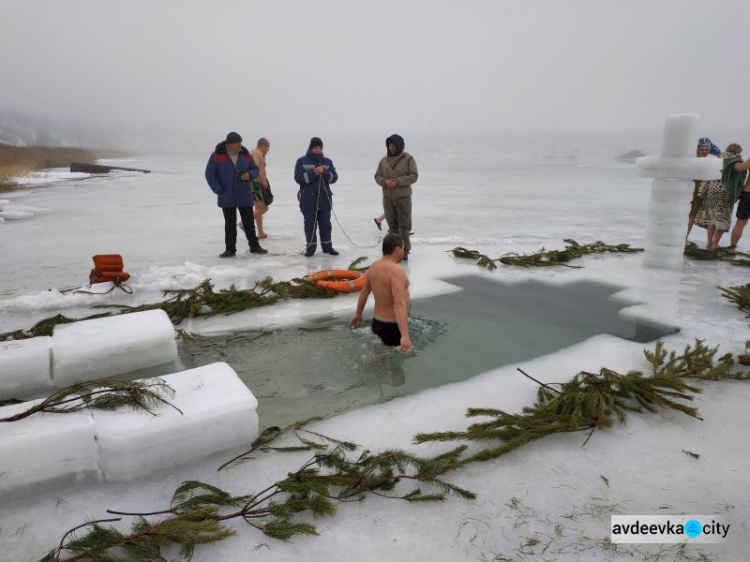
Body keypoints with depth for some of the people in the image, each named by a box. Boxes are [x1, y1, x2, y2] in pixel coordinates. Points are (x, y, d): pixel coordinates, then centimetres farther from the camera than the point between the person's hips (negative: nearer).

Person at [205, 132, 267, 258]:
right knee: (230, 224, 5)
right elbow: (210, 174, -4)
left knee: (249, 222, 7)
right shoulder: (217, 155, -6)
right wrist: (219, 191, -9)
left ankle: (254, 246, 17)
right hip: (227, 197, -2)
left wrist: (249, 175, -14)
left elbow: (255, 169, 10)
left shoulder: (245, 155, 2)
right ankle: (230, 249, 13)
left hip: (245, 196, 2)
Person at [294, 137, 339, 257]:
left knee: (325, 224, 10)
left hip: (325, 199, 3)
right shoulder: (302, 161, 1)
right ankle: (311, 247, 11)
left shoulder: (327, 161, 9)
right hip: (308, 200, -2)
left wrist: (324, 173, -17)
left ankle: (327, 246, 20)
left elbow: (334, 177, 3)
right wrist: (314, 173, -19)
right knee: (310, 224, 2)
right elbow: (298, 178, -10)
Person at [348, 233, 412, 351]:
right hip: (392, 327, -9)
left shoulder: (374, 267, 3)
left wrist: (358, 314, 30)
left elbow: (364, 292, 16)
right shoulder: (396, 271, -23)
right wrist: (405, 335, -36)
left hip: (377, 322, 9)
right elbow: (399, 305, -32)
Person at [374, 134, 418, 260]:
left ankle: (404, 250, 3)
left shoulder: (408, 158, -4)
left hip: (403, 197, -4)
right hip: (387, 197, 4)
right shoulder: (384, 160, 8)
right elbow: (377, 176, 11)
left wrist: (398, 181, -19)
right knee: (392, 224, 10)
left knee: (404, 225, -3)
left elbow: (413, 176, -9)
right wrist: (385, 182, -11)